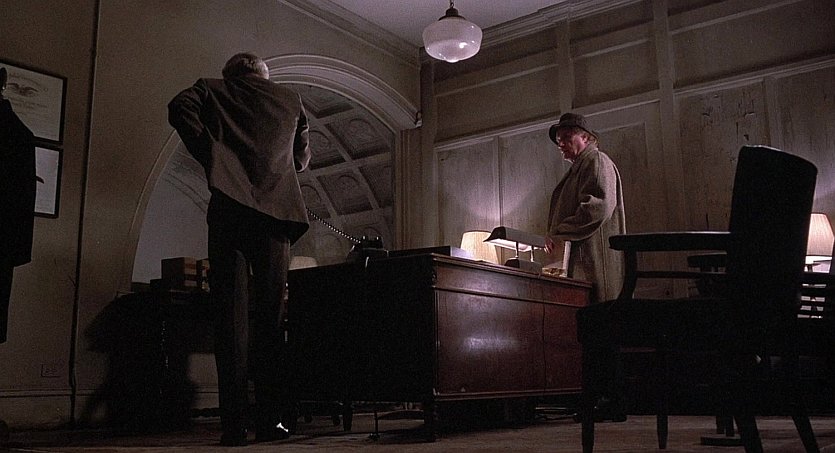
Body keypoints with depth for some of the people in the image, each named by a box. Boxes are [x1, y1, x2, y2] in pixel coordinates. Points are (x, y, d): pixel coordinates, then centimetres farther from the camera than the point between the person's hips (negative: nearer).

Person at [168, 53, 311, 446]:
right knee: (269, 317, 5)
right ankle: (268, 420, 4)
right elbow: (302, 158, 27)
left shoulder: (213, 90, 16)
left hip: (229, 207, -1)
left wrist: (210, 155, 0)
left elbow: (179, 107, -5)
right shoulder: (291, 100, 21)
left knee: (230, 317, -1)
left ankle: (234, 424, -4)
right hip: (277, 211, 1)